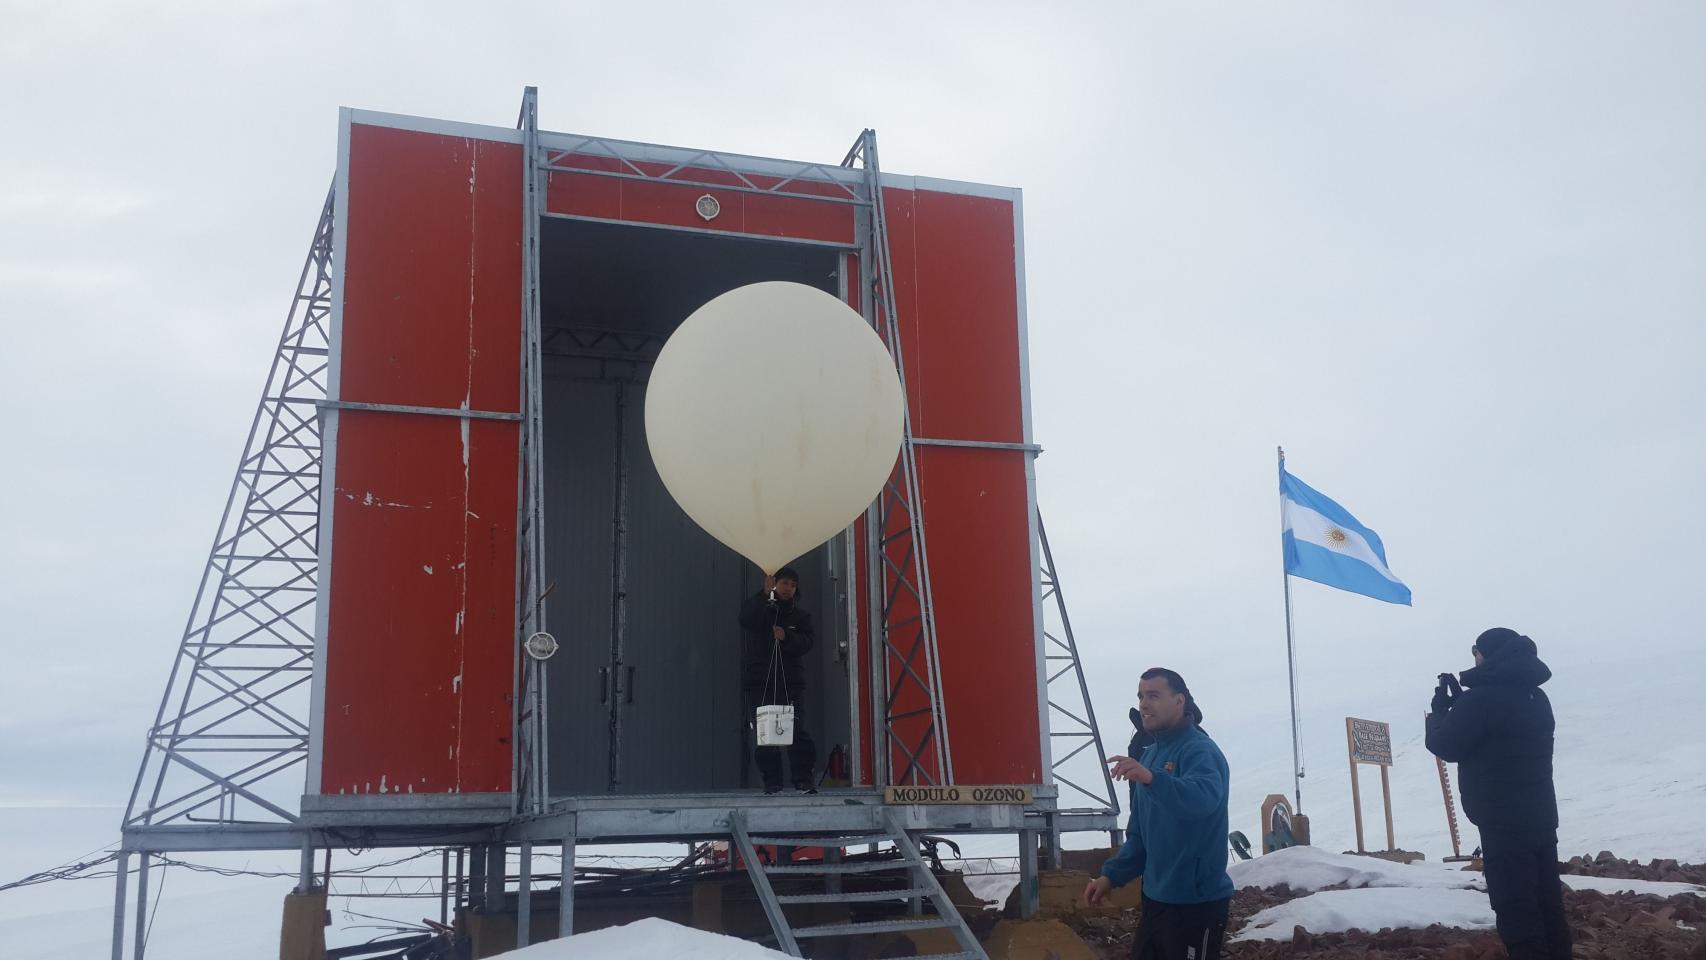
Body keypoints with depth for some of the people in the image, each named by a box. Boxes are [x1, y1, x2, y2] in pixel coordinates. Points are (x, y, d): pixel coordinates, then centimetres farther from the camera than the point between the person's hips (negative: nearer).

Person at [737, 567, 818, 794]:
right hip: (758, 682, -1)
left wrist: (787, 638, -17)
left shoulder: (800, 615, 14)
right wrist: (766, 596, -23)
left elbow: (808, 641, 0)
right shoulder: (756, 606, 8)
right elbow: (747, 619, -16)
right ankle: (772, 781, 3)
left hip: (791, 682, 1)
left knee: (797, 731, -9)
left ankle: (803, 779, -6)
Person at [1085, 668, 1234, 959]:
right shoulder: (1151, 754, 13)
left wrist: (1152, 779, -49)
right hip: (1156, 897, 9)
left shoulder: (1200, 751, -14)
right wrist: (1112, 874, 8)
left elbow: (1204, 799, -36)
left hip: (1197, 901, -9)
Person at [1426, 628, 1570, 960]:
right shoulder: (1536, 698, 11)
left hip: (1503, 822, -8)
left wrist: (1440, 708, 7)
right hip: (1540, 816, 9)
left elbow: (1445, 745, -10)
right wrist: (1460, 703, 17)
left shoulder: (1481, 698, -17)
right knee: (1547, 900, 14)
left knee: (1516, 907, -4)